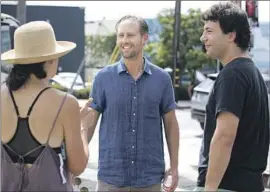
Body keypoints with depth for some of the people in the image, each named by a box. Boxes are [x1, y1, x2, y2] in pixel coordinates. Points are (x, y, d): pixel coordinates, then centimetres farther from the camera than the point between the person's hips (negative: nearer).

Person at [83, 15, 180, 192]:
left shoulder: (162, 78, 0)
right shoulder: (104, 77, -2)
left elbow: (171, 124, 6)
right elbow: (90, 122, 1)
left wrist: (174, 166, 5)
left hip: (150, 177, 1)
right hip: (111, 175, -1)